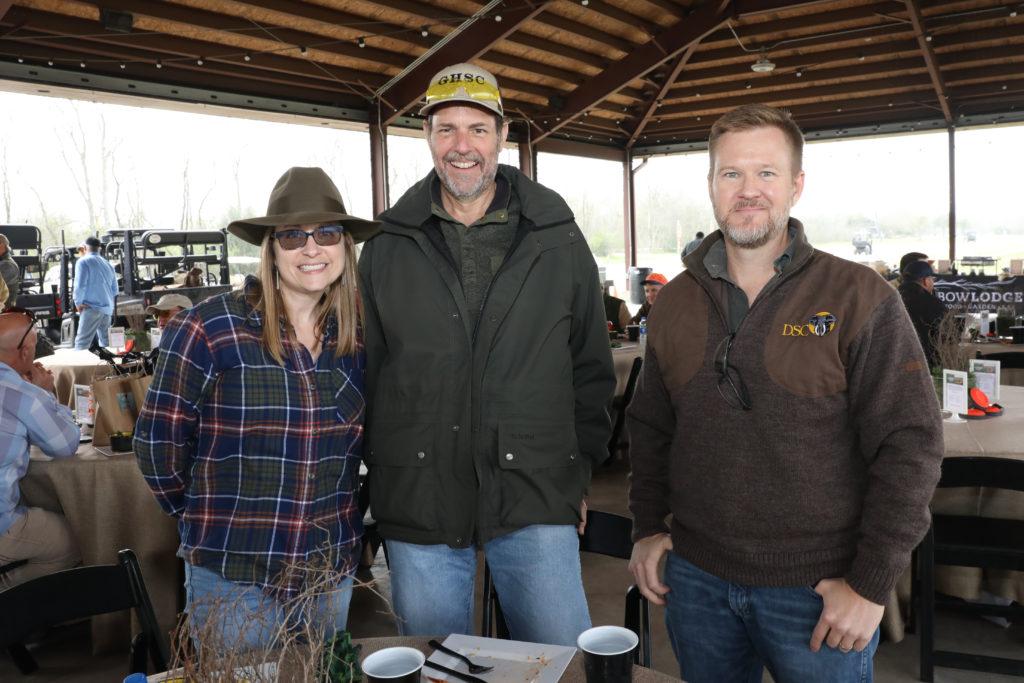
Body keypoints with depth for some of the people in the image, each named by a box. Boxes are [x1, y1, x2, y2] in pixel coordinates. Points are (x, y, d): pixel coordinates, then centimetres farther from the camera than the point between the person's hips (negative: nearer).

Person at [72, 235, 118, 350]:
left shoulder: (83, 261, -3)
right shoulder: (108, 264, 17)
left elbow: (80, 285, -12)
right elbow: (115, 290, 20)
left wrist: (78, 302, 0)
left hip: (92, 308, -7)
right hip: (107, 309, 7)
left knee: (82, 342, -10)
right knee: (105, 342, 12)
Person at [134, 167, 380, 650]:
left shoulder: (357, 338, 1)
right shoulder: (208, 329, -12)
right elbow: (158, 439, -5)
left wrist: (341, 519, 12)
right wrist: (205, 520, 4)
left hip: (333, 574, 4)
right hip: (232, 579, -4)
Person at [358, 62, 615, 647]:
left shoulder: (559, 239, 3)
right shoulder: (387, 249, 4)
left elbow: (591, 368, 8)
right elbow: (366, 373, 8)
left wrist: (580, 468, 5)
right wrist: (379, 479, 5)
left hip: (535, 500, -1)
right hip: (419, 504, 1)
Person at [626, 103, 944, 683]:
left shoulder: (859, 298, -9)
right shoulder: (676, 302, 4)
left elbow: (911, 443, -11)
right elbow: (650, 427, 14)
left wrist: (871, 583, -13)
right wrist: (648, 527, 6)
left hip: (818, 591, -3)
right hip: (697, 580, 4)